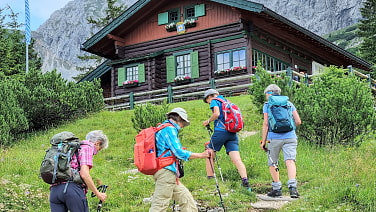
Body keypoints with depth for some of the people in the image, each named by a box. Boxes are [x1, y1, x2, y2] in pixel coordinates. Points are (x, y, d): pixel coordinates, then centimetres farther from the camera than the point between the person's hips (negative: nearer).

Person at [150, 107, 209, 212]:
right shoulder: (169, 129, -11)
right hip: (166, 171, -11)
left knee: (186, 198, 12)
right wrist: (201, 155, -10)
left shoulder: (162, 128, 19)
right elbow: (178, 152, -16)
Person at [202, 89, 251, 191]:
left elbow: (216, 114, -13)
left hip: (220, 131, -6)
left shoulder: (215, 101, 5)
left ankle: (210, 179, 5)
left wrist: (208, 121, 2)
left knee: (209, 154, 11)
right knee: (236, 159, -7)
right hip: (232, 133, 6)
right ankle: (245, 180, -24)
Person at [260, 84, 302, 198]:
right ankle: (292, 186, -26)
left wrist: (263, 141, 2)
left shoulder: (267, 105, 4)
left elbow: (266, 124, -3)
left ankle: (277, 188, 14)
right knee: (290, 161, -9)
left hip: (274, 138, -2)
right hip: (290, 137, 2)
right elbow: (298, 121, 11)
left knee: (272, 163, 13)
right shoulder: (289, 103, 13)